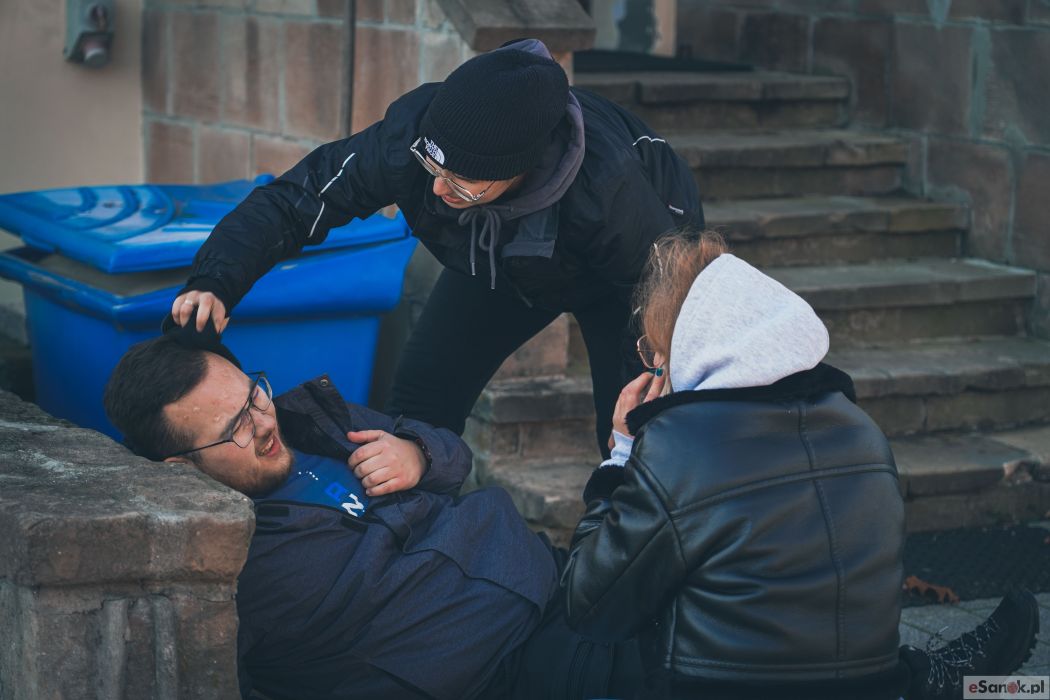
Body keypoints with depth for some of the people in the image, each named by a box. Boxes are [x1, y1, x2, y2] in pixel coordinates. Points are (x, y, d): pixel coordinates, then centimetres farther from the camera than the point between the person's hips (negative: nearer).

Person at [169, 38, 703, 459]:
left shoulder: (611, 189, -46)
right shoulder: (410, 135, -37)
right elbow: (290, 200, -29)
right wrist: (215, 281, -45)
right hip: (501, 263, 4)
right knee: (419, 401, -5)